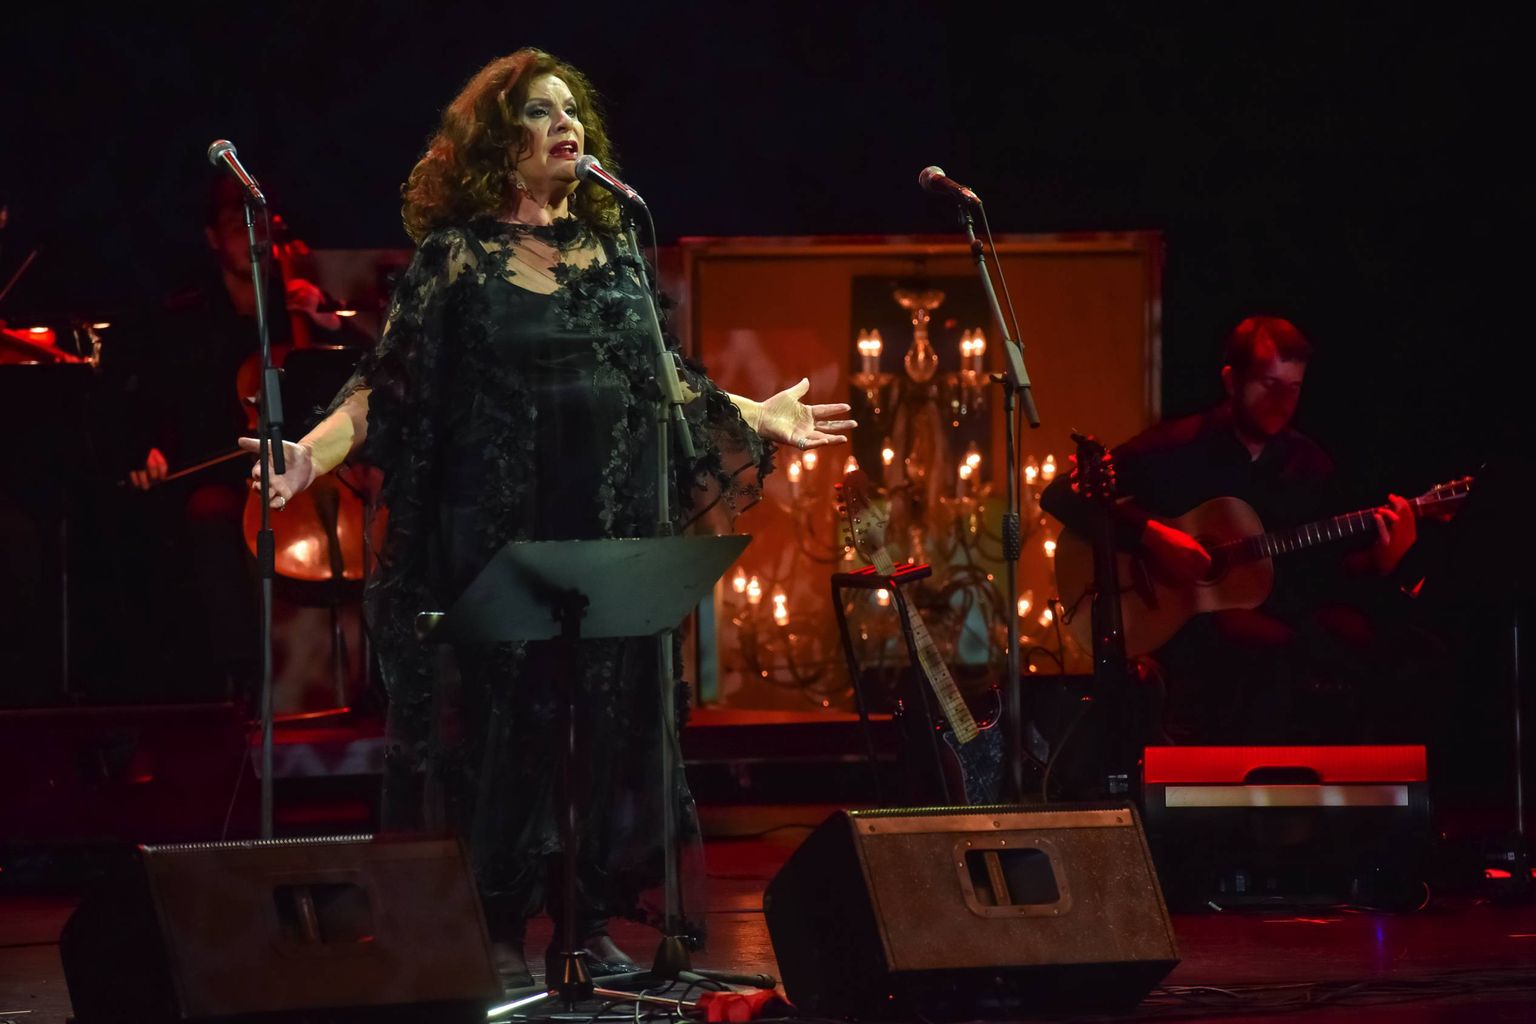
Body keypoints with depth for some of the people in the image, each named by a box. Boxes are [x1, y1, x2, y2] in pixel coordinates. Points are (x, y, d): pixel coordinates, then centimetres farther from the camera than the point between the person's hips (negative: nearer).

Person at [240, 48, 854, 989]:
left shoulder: (613, 249, 12)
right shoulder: (456, 257, -2)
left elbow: (657, 380, 21)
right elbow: (389, 386, -6)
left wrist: (759, 417, 26)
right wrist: (310, 453, -21)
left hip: (616, 535, 4)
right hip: (503, 534, -4)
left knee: (615, 718, 4)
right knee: (506, 718, -3)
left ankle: (594, 921, 12)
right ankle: (502, 931, 5)